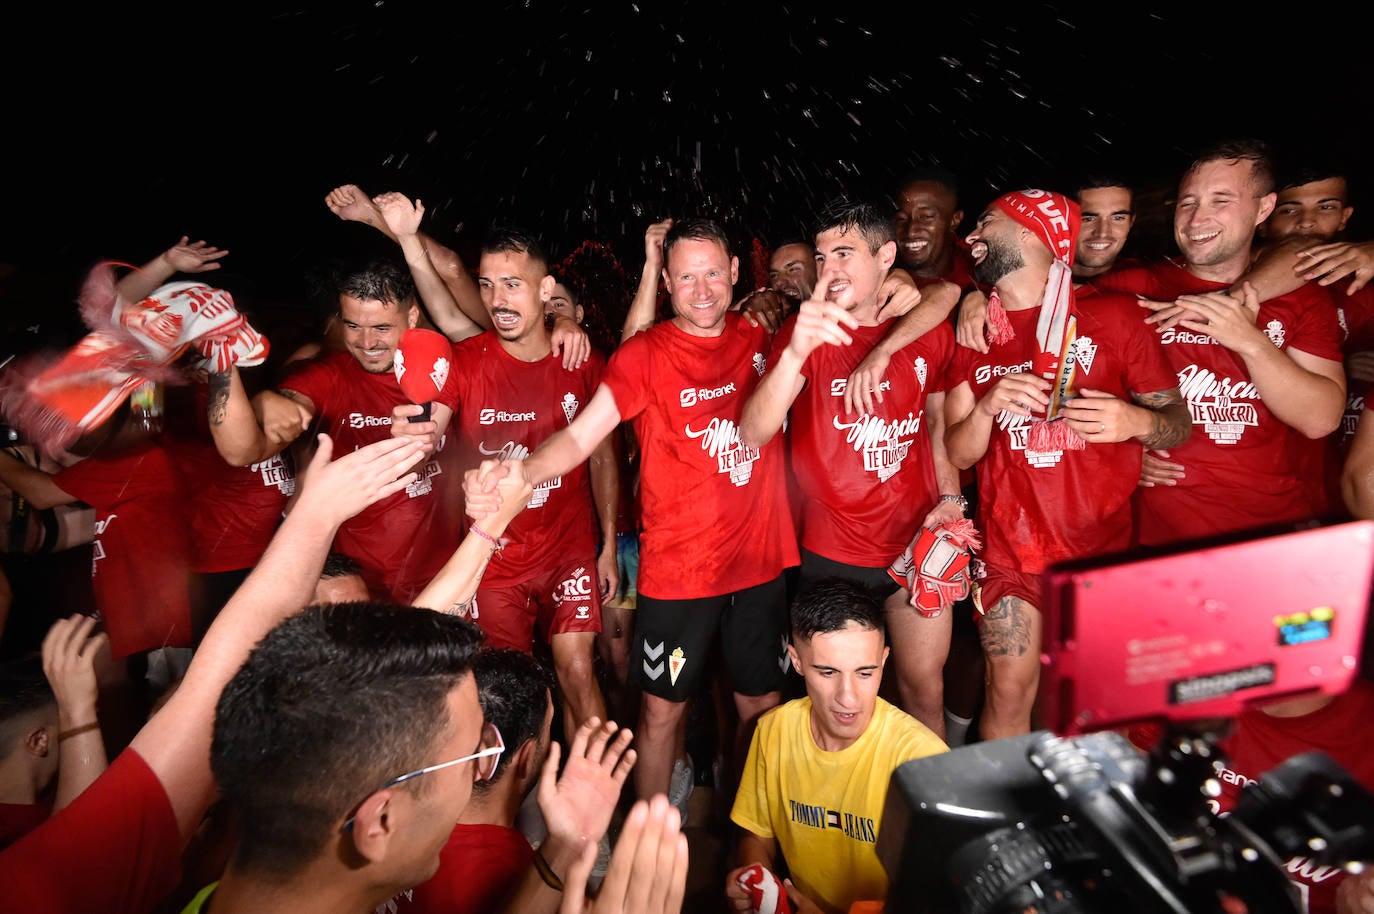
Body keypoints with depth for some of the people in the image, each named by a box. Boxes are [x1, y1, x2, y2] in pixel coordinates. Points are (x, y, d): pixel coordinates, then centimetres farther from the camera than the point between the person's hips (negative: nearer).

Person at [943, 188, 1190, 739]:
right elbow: (957, 454, 2)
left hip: (1101, 545, -1)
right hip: (1010, 544, 1)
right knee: (1010, 692, 3)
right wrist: (986, 407, -18)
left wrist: (1135, 420, -20)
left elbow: (1178, 423, 2)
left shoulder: (1113, 314, -2)